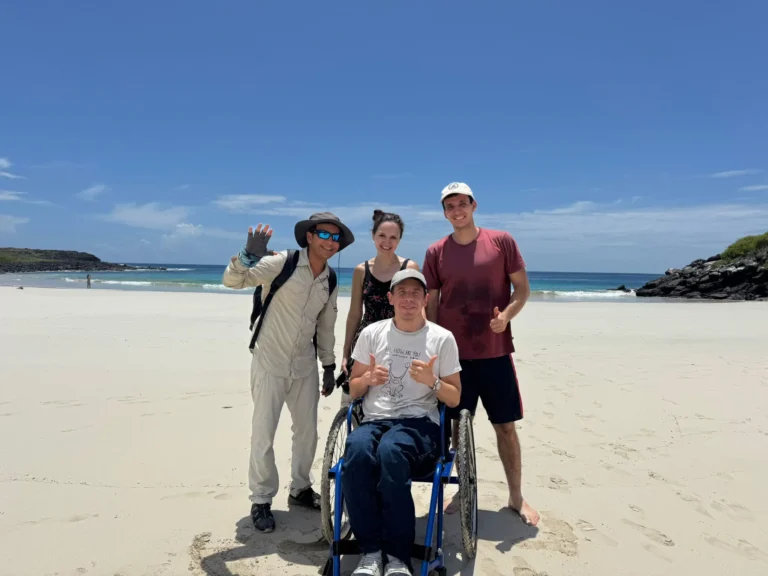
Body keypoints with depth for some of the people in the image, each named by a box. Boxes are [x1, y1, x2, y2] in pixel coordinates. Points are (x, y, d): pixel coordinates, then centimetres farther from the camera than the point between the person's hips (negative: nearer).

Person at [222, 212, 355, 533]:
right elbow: (231, 281, -20)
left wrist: (329, 366, 14)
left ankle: (300, 489, 34)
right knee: (263, 434, 1)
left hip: (304, 366, 6)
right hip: (270, 363, -5)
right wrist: (249, 255, -38)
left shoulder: (330, 282, 5)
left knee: (308, 431, 14)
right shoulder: (282, 263, -14)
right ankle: (261, 501, 20)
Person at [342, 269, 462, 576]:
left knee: (390, 448, -37)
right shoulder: (371, 333, 10)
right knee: (356, 448, -34)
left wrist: (432, 381, -12)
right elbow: (353, 391, 15)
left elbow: (455, 399, 9)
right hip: (374, 420, 2)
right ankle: (371, 550, -20)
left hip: (420, 424, -2)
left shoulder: (442, 338, 5)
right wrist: (368, 378, -8)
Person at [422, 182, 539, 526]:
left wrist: (506, 316, -17)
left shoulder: (501, 241, 0)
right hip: (454, 353, 1)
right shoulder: (436, 252, 3)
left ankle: (516, 496, 24)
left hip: (495, 351, -1)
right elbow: (430, 304, 6)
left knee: (505, 425, 7)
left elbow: (522, 287, 2)